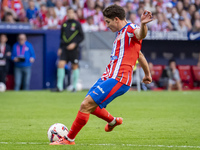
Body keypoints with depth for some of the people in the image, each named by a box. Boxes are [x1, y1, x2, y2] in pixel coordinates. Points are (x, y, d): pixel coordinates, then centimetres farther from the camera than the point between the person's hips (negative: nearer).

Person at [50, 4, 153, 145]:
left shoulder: (131, 29, -7)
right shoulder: (121, 33, 24)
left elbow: (141, 34, -34)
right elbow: (139, 54, 36)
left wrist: (143, 24, -57)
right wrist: (147, 74, 45)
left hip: (118, 79, -11)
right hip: (108, 76, 11)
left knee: (86, 105, -15)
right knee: (89, 105, 23)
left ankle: (69, 139, -4)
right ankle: (112, 121, 48)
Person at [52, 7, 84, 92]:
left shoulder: (77, 24, 1)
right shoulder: (64, 24, 12)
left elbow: (82, 36, 1)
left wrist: (75, 44, -12)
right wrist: (60, 48, 12)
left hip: (73, 49, -3)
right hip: (64, 49, 3)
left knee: (75, 66, 3)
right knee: (60, 64, -11)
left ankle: (74, 86, 13)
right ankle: (59, 86, -11)